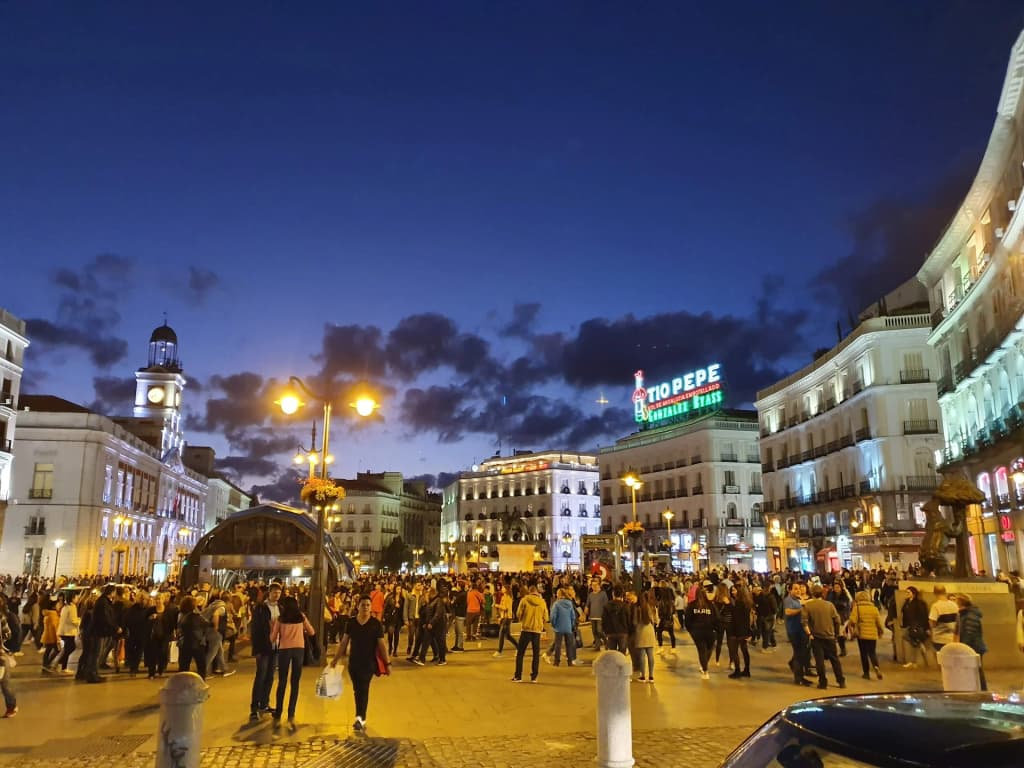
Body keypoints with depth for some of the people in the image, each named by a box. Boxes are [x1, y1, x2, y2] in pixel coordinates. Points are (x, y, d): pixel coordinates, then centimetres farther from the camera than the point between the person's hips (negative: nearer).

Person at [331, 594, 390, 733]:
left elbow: (382, 644, -5)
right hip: (353, 662, 4)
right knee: (357, 690, 10)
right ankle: (361, 719, 21)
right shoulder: (351, 622, 1)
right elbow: (344, 641, 9)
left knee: (363, 690, -12)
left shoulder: (376, 624, -7)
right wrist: (336, 658, 11)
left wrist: (388, 663, -7)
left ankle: (360, 718, -14)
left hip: (369, 663, -4)